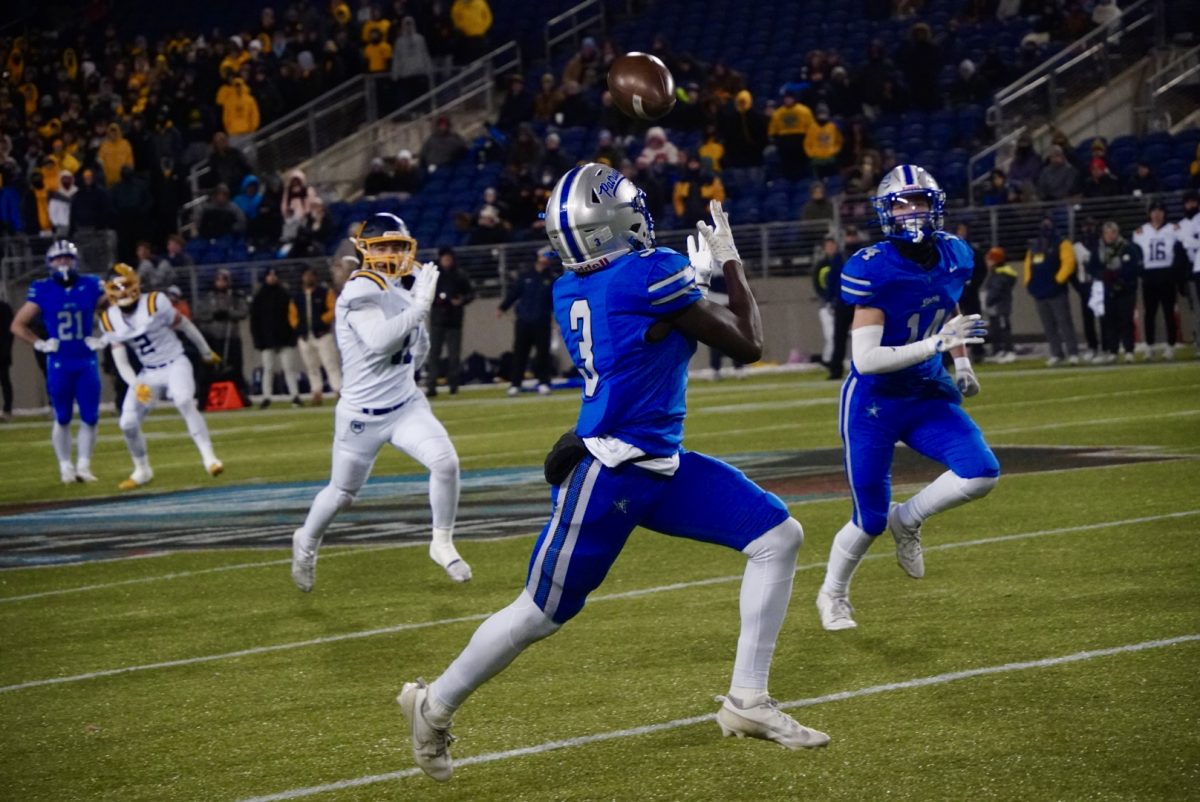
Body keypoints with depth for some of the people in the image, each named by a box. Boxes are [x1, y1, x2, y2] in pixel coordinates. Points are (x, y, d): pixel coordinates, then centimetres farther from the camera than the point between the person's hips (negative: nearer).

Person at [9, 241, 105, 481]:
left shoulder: (91, 286, 0)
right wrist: (40, 344, -6)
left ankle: (83, 466, 11)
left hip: (87, 362, 2)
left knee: (90, 417, 1)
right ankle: (65, 467, 15)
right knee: (62, 419, 5)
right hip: (59, 365, -2)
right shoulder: (42, 290, -4)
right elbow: (18, 325, 2)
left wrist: (102, 339, 1)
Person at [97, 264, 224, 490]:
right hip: (148, 372, 4)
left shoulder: (155, 303, -17)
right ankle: (142, 471, 23)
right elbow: (121, 361, -3)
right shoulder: (110, 320, -4)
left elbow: (184, 325, -2)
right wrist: (136, 385, -21)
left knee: (184, 402, -32)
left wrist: (206, 352, 9)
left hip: (175, 364, -4)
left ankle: (208, 456, -24)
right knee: (128, 423, -2)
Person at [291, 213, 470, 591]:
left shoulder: (401, 292, 6)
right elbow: (379, 341, -33)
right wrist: (420, 306, -30)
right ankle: (306, 542, 41)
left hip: (406, 406, 5)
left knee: (445, 461, -17)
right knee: (342, 493, 11)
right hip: (363, 414, -5)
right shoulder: (360, 292, -17)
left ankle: (442, 544, 2)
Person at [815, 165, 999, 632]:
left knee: (982, 474, -16)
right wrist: (936, 344, -32)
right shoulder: (873, 271, -23)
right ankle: (833, 595, 33)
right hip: (873, 404, -5)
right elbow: (865, 359, -27)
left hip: (927, 398, 5)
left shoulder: (955, 258, -3)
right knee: (870, 520, 3)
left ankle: (907, 520, 12)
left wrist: (962, 364, 9)